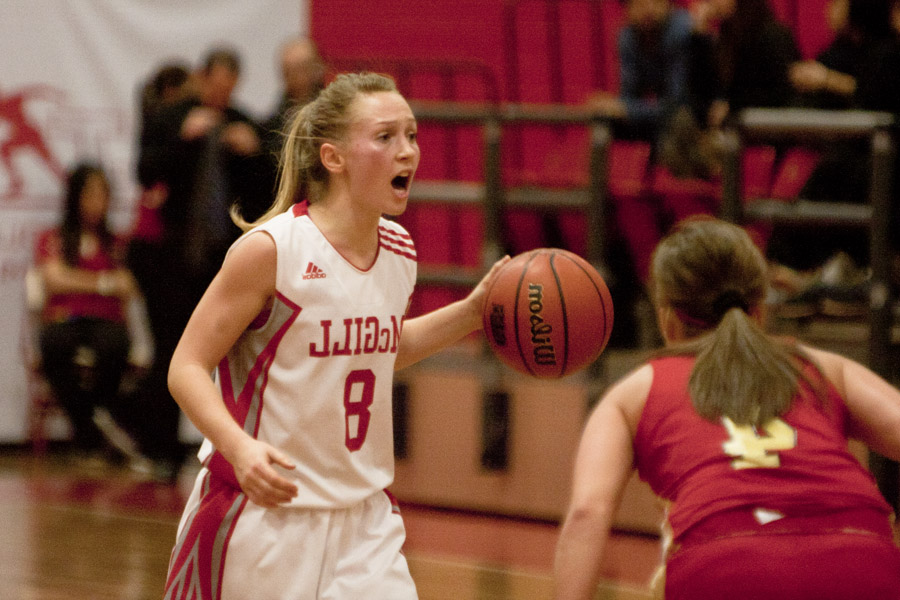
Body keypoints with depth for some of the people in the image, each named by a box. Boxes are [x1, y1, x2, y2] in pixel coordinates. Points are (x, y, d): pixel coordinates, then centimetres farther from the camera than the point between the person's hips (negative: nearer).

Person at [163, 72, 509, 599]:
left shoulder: (399, 252, 3)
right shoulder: (271, 249, -17)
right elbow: (187, 367, -15)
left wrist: (472, 312, 10)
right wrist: (240, 447, -31)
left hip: (363, 516, 5)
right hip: (261, 511, -5)